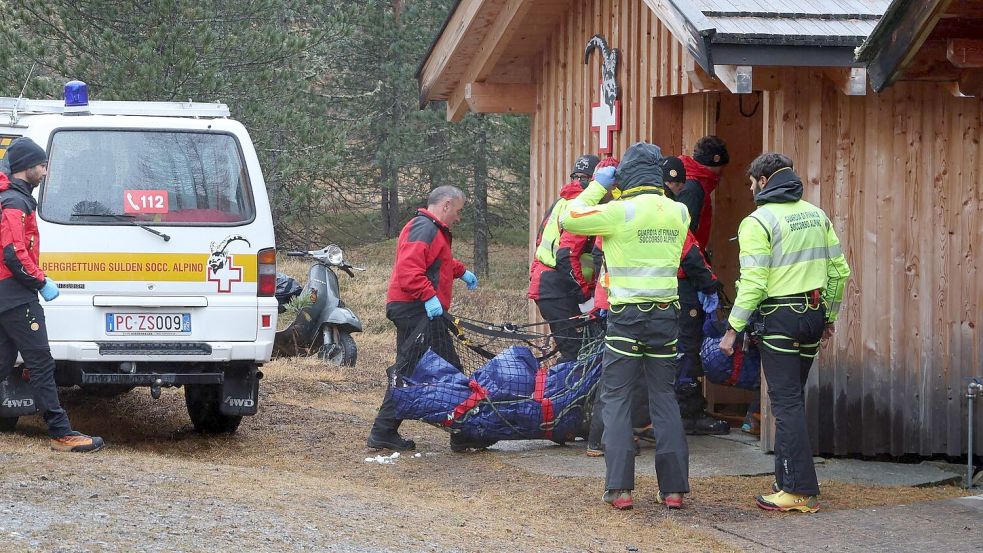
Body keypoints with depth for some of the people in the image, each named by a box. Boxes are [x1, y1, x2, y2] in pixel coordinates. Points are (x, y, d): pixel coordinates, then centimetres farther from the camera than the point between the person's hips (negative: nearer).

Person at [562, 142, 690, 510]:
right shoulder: (679, 213, 3)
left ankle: (619, 488, -4)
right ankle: (674, 487, 7)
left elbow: (568, 220, -4)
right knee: (664, 397, 10)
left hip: (627, 315, -4)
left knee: (616, 398, 3)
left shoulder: (621, 211, -12)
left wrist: (597, 187, 6)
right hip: (666, 314, 4)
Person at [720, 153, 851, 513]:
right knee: (792, 400, 16)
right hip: (813, 315, 7)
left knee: (786, 403, -6)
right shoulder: (816, 215, 12)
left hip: (780, 318, -7)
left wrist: (733, 329, -11)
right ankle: (787, 481, 19)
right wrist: (829, 317, 22)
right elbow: (839, 270, 13)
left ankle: (801, 491, -9)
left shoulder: (758, 221, -10)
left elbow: (753, 283, -15)